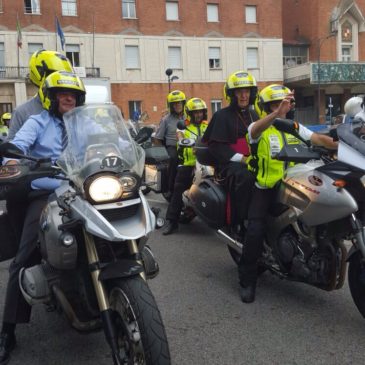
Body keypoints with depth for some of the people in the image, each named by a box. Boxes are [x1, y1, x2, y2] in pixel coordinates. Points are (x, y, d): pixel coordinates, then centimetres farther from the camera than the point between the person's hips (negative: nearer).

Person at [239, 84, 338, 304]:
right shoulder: (259, 127, -4)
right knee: (256, 232, -17)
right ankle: (247, 280, 0)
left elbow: (319, 139, 2)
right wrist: (278, 112, -47)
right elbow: (255, 130, -30)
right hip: (265, 188, -5)